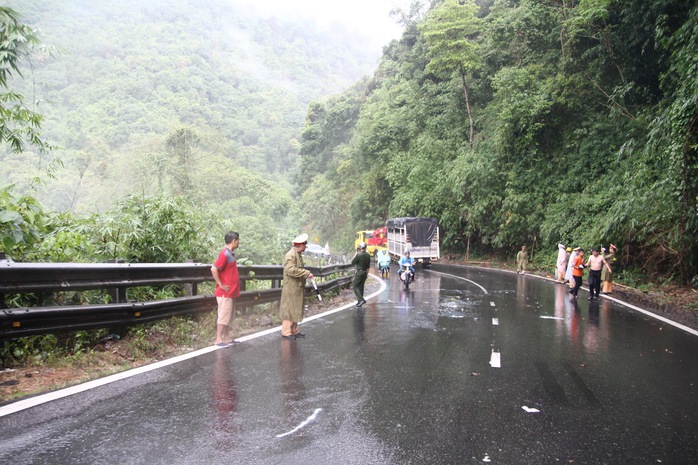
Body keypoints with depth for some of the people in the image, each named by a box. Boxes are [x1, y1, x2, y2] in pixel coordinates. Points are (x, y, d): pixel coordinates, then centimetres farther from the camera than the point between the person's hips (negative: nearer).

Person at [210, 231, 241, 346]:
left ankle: (225, 338, 22)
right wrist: (221, 284, -19)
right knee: (224, 316, -4)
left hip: (230, 292, 9)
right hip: (225, 292, -9)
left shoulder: (230, 253, 12)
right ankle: (218, 339, 2)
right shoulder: (225, 254, -18)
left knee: (228, 316, 14)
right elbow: (214, 269, -25)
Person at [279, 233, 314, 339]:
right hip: (291, 288, -10)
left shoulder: (298, 255, 14)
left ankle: (294, 331, 23)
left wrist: (307, 273, 11)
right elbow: (291, 270, -29)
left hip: (297, 289, 10)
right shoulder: (290, 255, -17)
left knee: (296, 310, 15)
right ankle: (286, 332, 5)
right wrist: (306, 273, -26)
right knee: (289, 310, -3)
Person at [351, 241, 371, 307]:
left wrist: (355, 254, -2)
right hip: (365, 272, 7)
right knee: (361, 286, 15)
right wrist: (367, 273, 19)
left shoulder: (359, 255, -19)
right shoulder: (368, 255, 4)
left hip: (359, 272, -7)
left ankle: (361, 299, -15)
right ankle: (360, 301, 19)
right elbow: (368, 266, 11)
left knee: (355, 286, -1)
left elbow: (352, 262, -9)